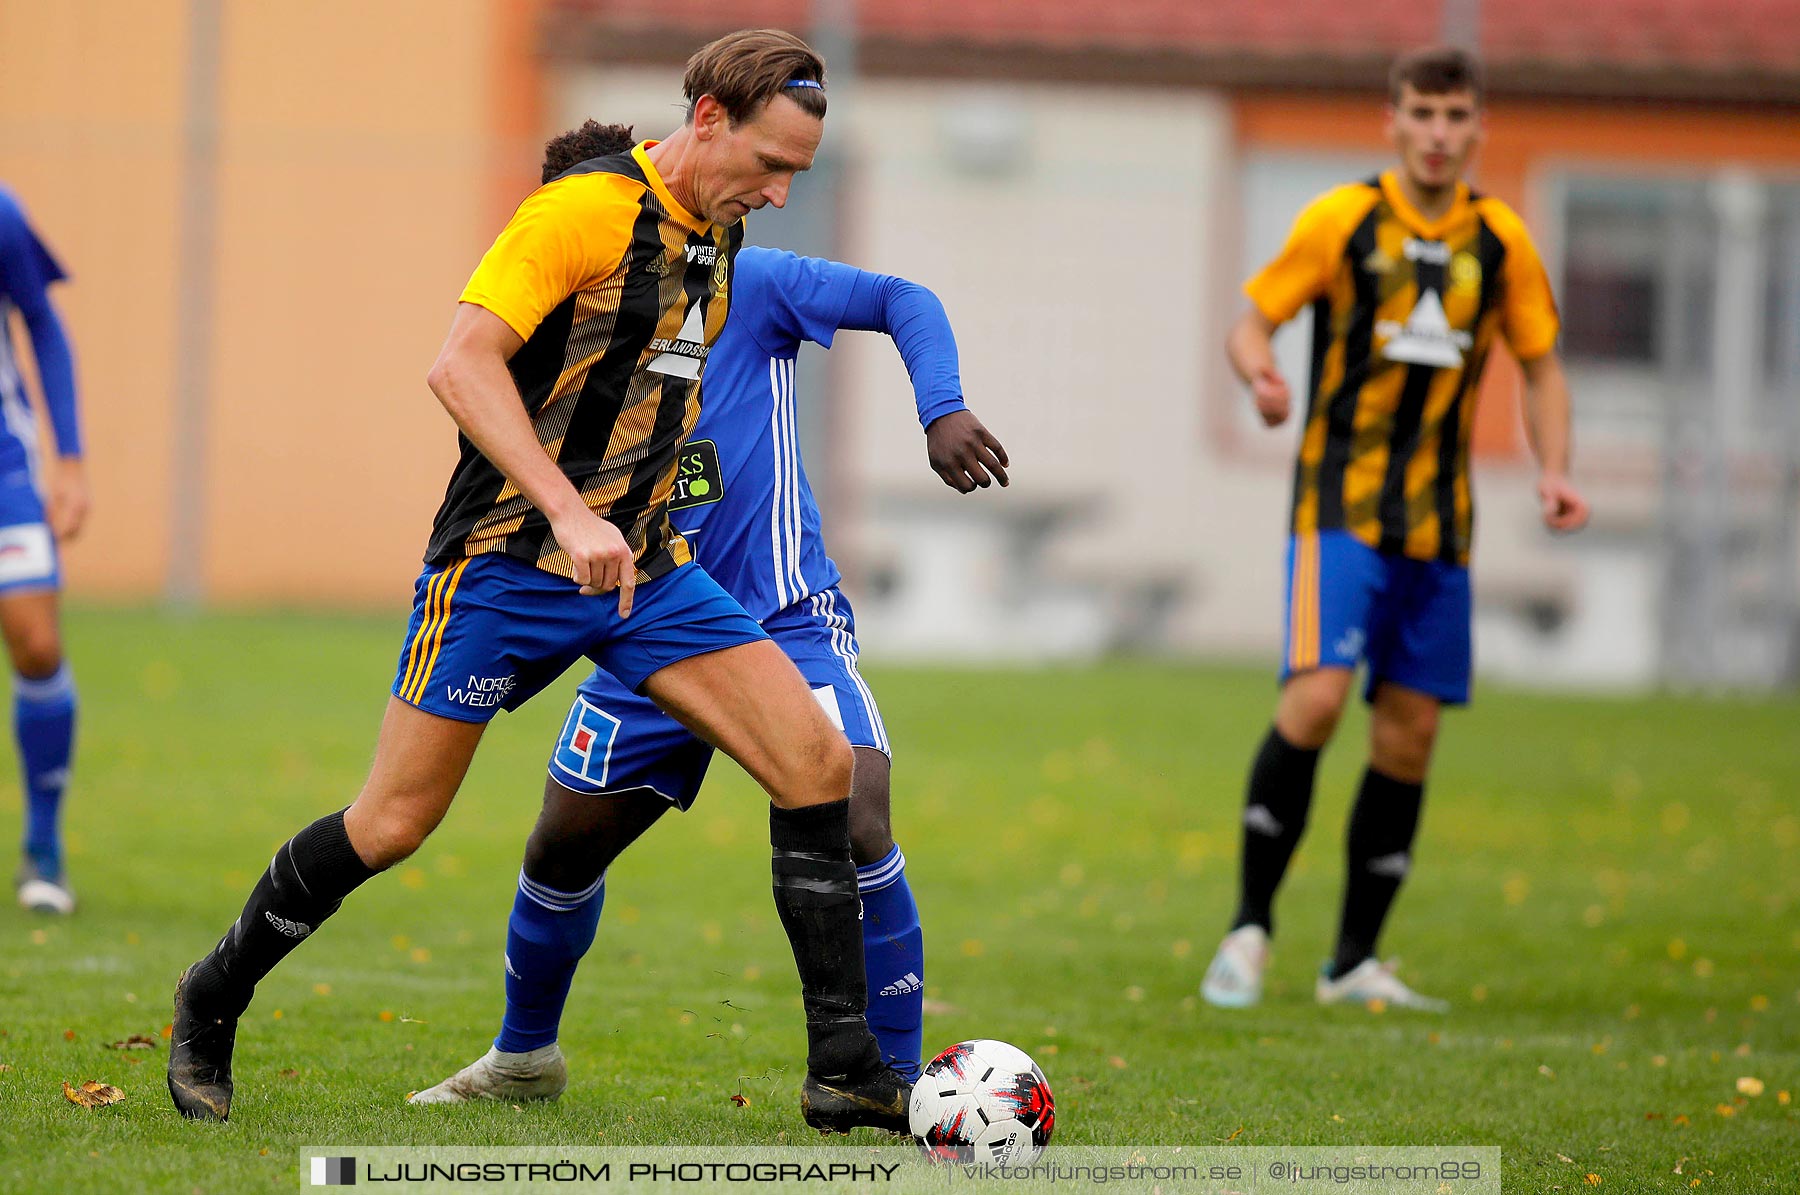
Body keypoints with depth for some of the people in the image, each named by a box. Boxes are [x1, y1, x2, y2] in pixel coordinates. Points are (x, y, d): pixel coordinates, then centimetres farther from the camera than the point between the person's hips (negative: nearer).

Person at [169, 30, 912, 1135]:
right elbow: (463, 362, -25)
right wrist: (567, 512, -33)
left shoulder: (719, 232, 10)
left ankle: (845, 1071, -7)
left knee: (818, 760, -9)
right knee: (394, 824, -2)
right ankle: (212, 1005, 22)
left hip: (644, 564, 7)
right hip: (510, 560, -7)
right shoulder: (587, 210, -16)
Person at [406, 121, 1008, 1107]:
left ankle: (897, 1082, -11)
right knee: (563, 843, 6)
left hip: (785, 621, -4)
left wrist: (942, 413, -23)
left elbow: (903, 302, -8)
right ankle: (524, 1055, 33)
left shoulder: (742, 287, -8)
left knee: (854, 824, -23)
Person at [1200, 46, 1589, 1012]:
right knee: (1316, 695, -20)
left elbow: (1539, 364, 16)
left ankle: (1354, 962, 14)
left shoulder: (1500, 243, 6)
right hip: (1340, 505, -4)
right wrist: (1257, 372, -22)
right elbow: (1252, 320, 2)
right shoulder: (1342, 221, -3)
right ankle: (1250, 927, -8)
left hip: (1439, 523, 4)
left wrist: (1553, 470, 0)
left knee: (1408, 733, 4)